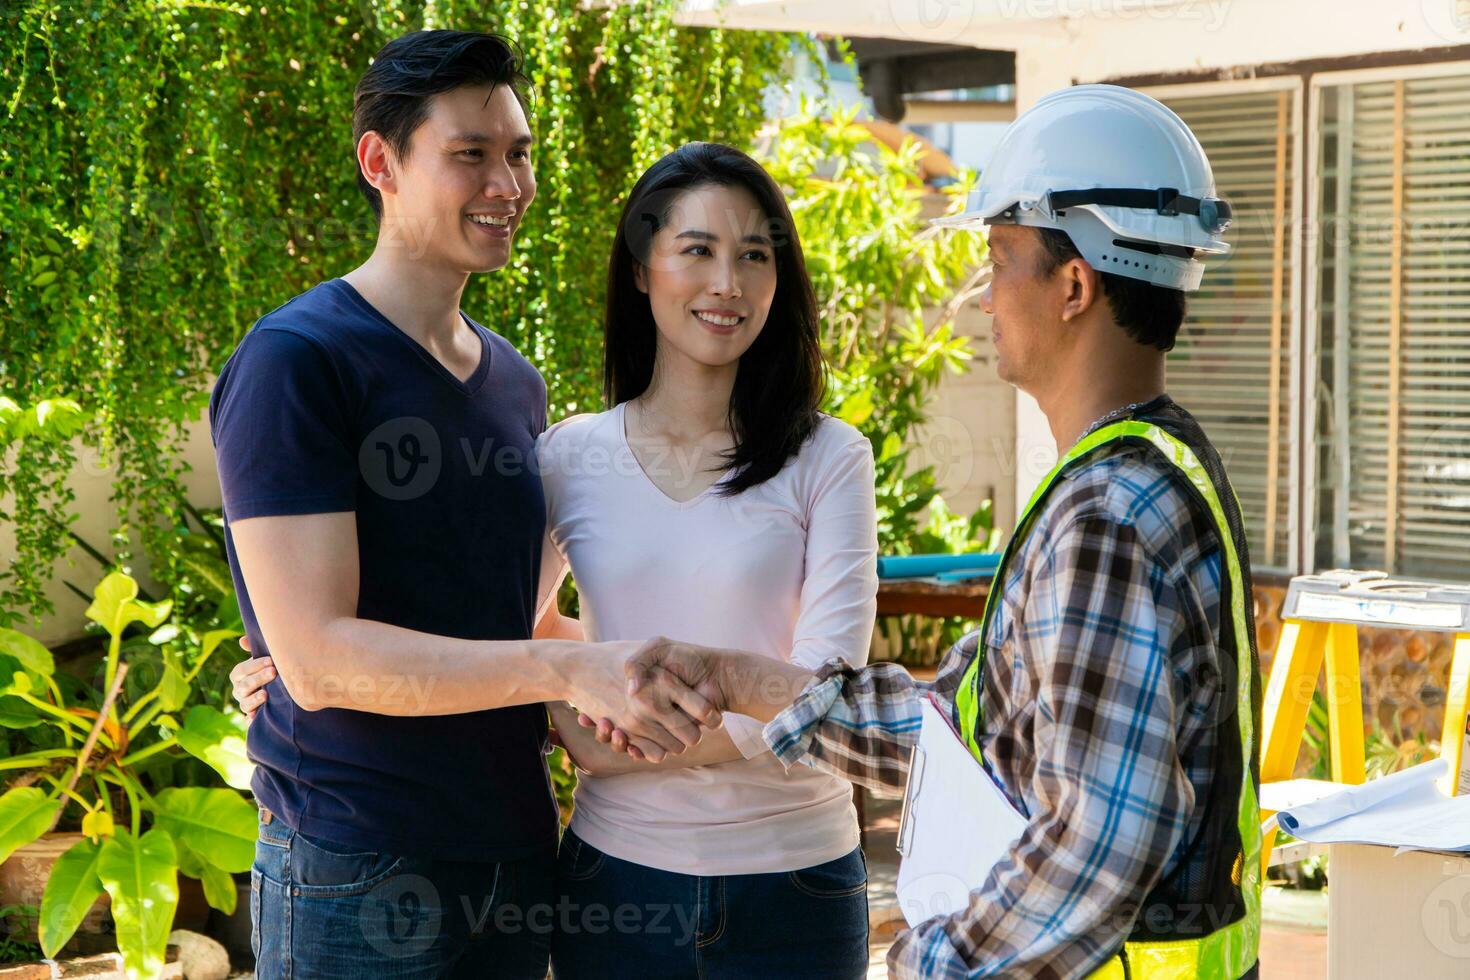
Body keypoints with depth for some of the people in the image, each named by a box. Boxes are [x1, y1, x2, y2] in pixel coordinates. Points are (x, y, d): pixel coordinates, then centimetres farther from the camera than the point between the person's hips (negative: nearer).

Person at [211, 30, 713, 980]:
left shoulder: (516, 382, 12)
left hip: (518, 855, 7)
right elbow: (317, 657, -20)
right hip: (358, 875, -7)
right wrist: (573, 669, -26)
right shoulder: (294, 364, -12)